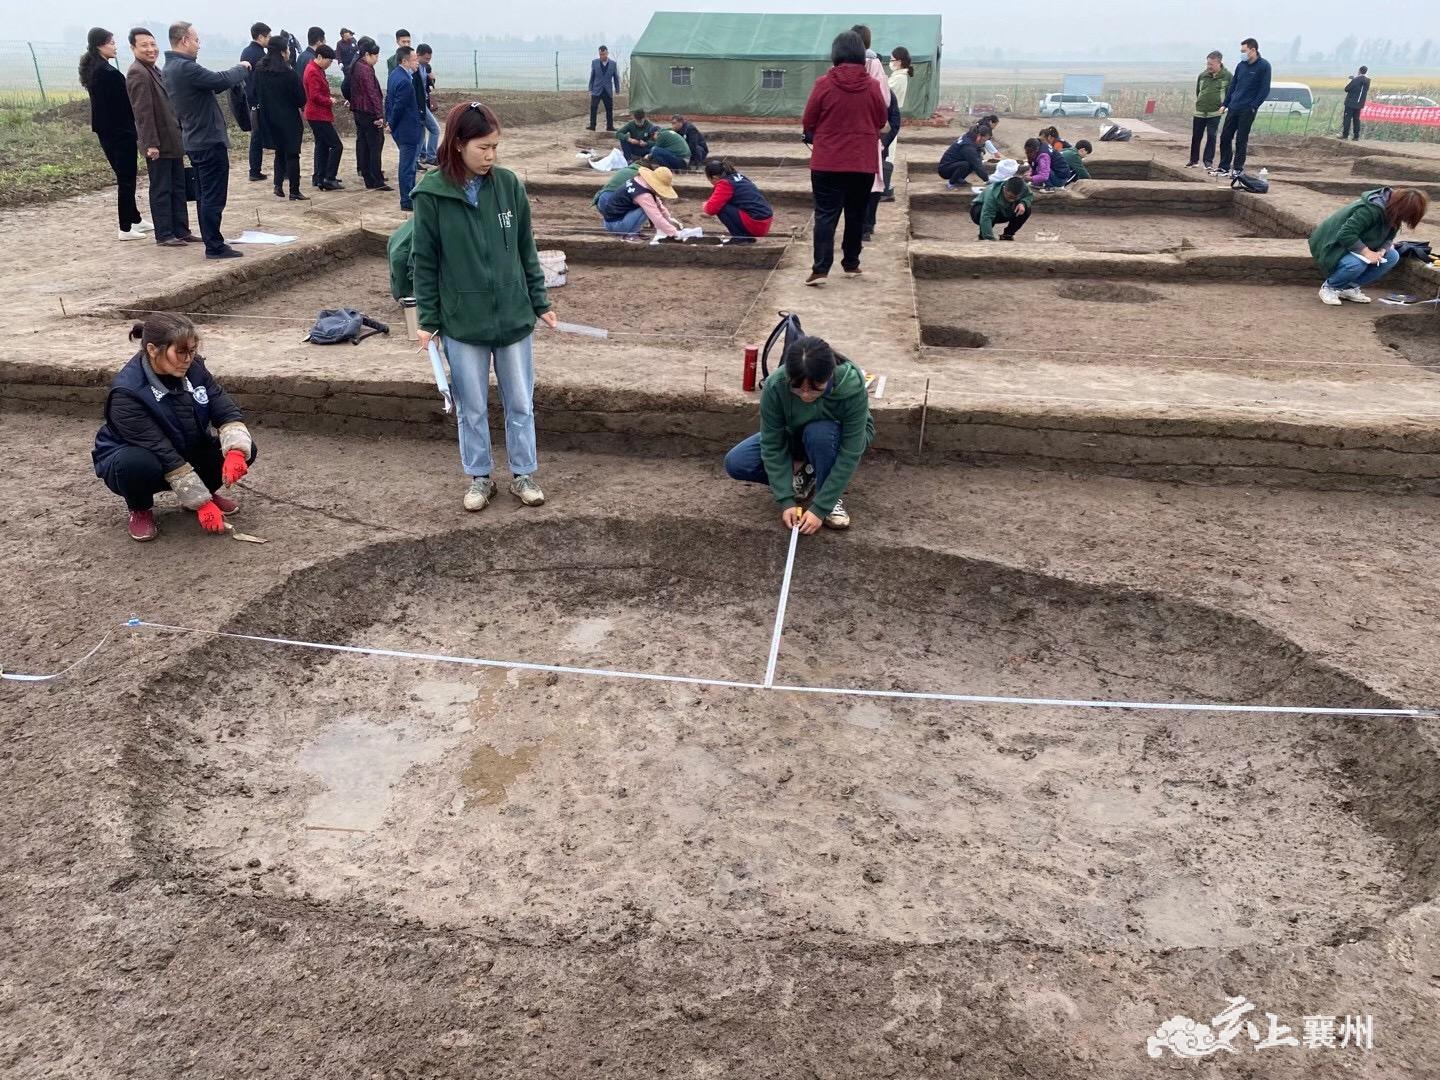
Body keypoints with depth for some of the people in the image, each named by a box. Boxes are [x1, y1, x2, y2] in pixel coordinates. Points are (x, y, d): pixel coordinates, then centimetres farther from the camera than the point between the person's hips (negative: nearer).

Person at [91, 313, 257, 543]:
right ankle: (140, 510, -7)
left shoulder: (193, 369, -14)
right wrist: (202, 503, -33)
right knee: (140, 463, -40)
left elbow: (227, 412, -17)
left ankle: (206, 490, 9)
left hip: (188, 455, 5)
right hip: (131, 460, -5)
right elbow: (164, 455, -32)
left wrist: (236, 452, -39)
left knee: (244, 449, -18)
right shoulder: (127, 394, -30)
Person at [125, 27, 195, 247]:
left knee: (178, 188, 13)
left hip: (173, 141, 9)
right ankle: (164, 235, 5)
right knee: (161, 190, -2)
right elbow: (143, 112, -19)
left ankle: (181, 231, 20)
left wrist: (180, 137, 19)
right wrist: (151, 144, -23)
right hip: (159, 144, -9)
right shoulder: (138, 73, -14)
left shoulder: (154, 70, 16)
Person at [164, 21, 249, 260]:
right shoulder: (185, 67, -20)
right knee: (214, 197, -6)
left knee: (206, 195, 14)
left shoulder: (172, 67, 13)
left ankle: (212, 242, 20)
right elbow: (220, 80, -23)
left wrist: (235, 73, 6)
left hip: (196, 141, 10)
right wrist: (241, 68, -5)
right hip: (210, 141, -10)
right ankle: (215, 247, -4)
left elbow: (210, 85, 16)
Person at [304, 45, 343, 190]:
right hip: (319, 116, -11)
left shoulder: (317, 70, 15)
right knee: (336, 146, -11)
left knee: (322, 145, 16)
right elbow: (315, 96, -24)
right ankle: (329, 179, -13)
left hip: (318, 115, 11)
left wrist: (331, 98, 8)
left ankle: (319, 177, 22)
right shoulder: (313, 72, -17)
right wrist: (330, 101, -11)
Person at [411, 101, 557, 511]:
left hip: (514, 317, 2)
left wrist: (540, 302, 7)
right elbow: (424, 261, -3)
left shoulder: (508, 184, -2)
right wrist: (427, 319, -3)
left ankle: (523, 474, 27)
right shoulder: (432, 193, -9)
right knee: (472, 408, 11)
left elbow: (526, 249, 6)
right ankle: (480, 478, 28)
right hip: (461, 322, -2)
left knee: (520, 403, 11)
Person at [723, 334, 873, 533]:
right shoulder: (775, 385, -31)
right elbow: (773, 446, -23)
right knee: (735, 463, -18)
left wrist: (819, 508, -33)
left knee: (819, 433, -38)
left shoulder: (853, 385, -36)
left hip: (839, 437, -2)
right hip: (795, 437, 3)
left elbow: (850, 454, -32)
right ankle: (806, 472, 1)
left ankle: (832, 497, -14)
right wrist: (787, 500, -28)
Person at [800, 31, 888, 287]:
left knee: (826, 214, -1)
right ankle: (851, 263, 24)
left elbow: (807, 122, -2)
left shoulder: (824, 84, -8)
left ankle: (821, 268, -13)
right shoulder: (872, 86, -3)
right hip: (864, 162, 2)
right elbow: (881, 119, 9)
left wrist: (816, 138, 19)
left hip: (827, 162, -2)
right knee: (856, 215, 15)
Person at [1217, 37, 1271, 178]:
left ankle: (1238, 168, 7)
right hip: (1233, 108, 6)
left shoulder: (1263, 66, -6)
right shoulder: (1241, 65, 10)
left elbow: (1265, 90, -8)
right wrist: (1224, 104, 10)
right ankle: (1224, 166, 14)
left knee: (1241, 140, -2)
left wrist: (1253, 106, -14)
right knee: (1225, 137, 5)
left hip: (1248, 110, -6)